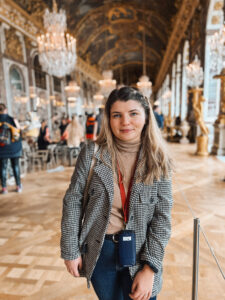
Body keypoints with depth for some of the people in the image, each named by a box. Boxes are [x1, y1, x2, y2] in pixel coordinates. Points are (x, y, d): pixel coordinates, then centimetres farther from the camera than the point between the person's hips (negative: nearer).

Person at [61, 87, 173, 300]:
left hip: (140, 253, 0)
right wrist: (70, 250, -4)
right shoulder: (92, 153, -12)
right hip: (99, 252, 1)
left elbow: (162, 216, -8)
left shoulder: (157, 161, -9)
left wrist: (150, 268, -12)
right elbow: (72, 201, -6)